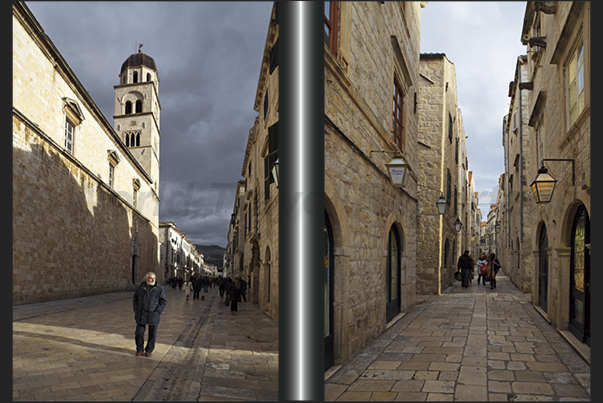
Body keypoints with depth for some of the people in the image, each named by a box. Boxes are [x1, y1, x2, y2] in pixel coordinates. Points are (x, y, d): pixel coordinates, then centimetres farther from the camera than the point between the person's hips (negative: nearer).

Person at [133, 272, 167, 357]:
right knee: (139, 332, 5)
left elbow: (164, 301, -4)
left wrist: (157, 312, -11)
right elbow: (135, 299, 16)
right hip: (141, 315, 2)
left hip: (153, 315, -2)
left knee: (152, 334, 7)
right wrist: (136, 310, 7)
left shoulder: (159, 289, -6)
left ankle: (149, 350, 23)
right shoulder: (140, 288, 2)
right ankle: (139, 349, 24)